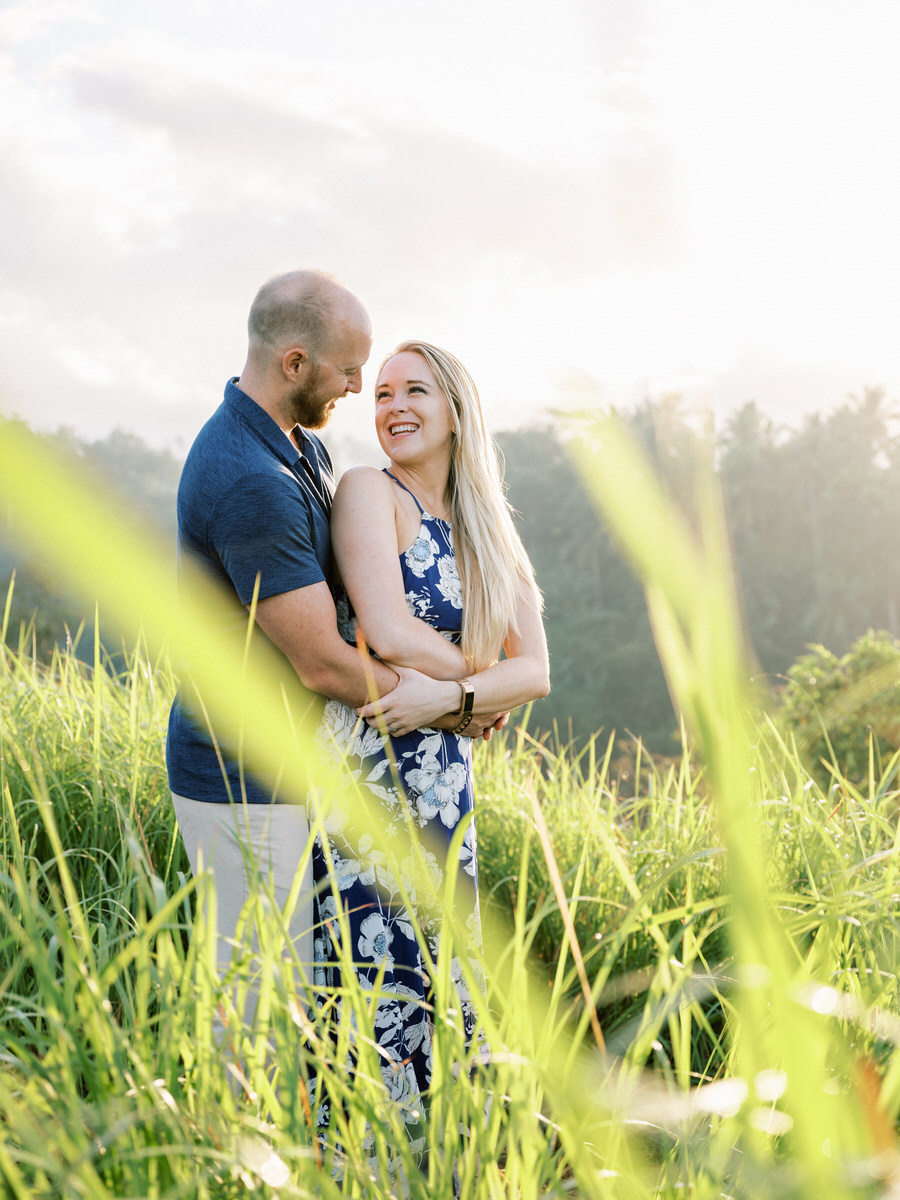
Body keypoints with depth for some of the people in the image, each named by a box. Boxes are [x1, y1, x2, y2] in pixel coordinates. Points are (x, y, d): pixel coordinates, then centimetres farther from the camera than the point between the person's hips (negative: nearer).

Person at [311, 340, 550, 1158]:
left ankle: (437, 1163, 24)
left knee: (441, 973, 10)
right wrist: (480, 677, -2)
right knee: (373, 977, -4)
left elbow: (537, 673, 5)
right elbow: (388, 636, -17)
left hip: (445, 777, 6)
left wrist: (449, 696, -13)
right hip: (362, 774, -6)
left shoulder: (489, 532, 14)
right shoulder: (369, 492, -5)